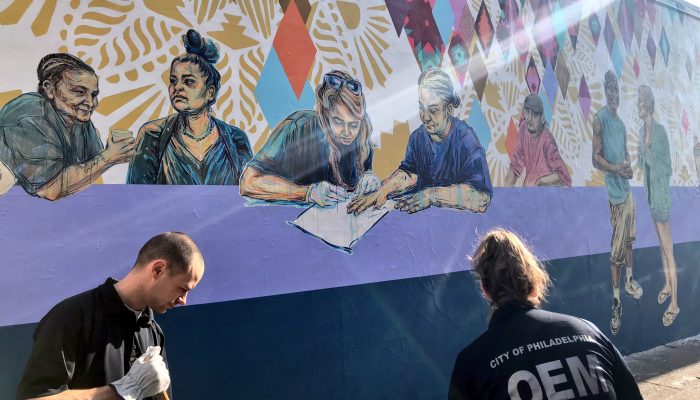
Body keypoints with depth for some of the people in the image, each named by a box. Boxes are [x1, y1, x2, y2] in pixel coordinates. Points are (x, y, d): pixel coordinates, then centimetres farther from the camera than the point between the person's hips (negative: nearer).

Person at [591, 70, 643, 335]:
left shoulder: (621, 124, 13)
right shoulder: (600, 119, -11)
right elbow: (596, 157, -13)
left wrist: (628, 166, -1)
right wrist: (616, 168, -26)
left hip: (628, 189, 8)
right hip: (615, 191, -8)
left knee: (628, 240, 19)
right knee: (616, 248, -4)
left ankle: (629, 281, 38)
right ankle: (616, 302, 5)